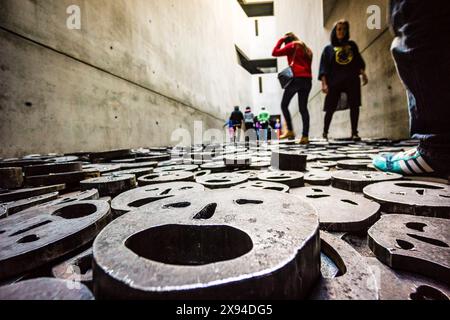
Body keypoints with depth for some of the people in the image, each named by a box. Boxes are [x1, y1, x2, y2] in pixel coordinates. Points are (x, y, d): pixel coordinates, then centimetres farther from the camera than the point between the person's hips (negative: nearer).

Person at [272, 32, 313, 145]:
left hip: (296, 78, -7)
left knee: (284, 105, 2)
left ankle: (290, 131, -7)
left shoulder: (292, 46, 7)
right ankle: (305, 136, -3)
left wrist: (280, 40, 16)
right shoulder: (307, 49, 28)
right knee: (303, 108, 3)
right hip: (308, 80, 7)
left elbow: (275, 53, 4)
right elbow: (308, 66, 23)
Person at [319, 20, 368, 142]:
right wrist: (324, 83, -10)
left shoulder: (352, 45, 21)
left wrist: (363, 74, 5)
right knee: (330, 108, -5)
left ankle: (354, 133, 0)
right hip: (334, 81, -3)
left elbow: (359, 61, 20)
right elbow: (324, 68, 2)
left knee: (354, 106, -5)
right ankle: (325, 132, 8)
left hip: (352, 79, 3)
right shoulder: (329, 48, 11)